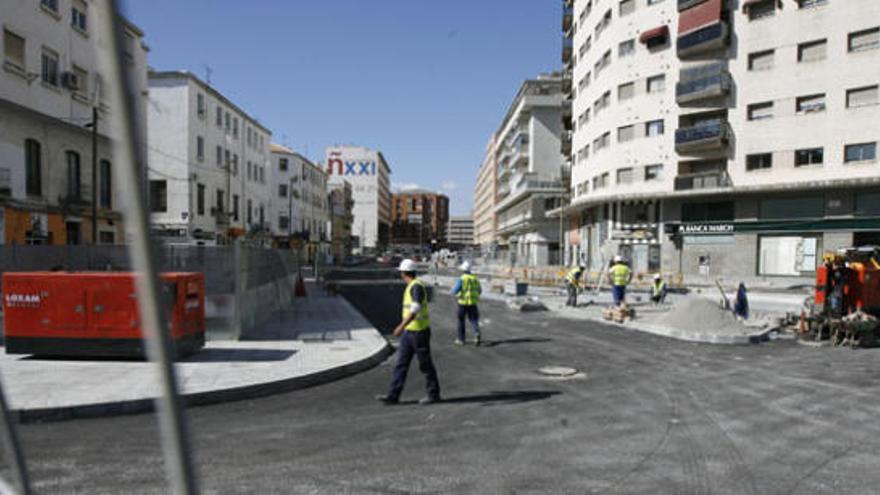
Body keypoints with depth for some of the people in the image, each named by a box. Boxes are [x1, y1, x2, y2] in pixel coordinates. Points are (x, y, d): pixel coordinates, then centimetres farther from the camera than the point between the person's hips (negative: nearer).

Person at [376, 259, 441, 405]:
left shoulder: (417, 286, -19)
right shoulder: (411, 287, 13)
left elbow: (415, 309, -31)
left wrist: (401, 326, -38)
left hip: (419, 331, -9)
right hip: (409, 332, 9)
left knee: (425, 364, 2)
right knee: (401, 363, 6)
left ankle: (433, 394, 16)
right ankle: (393, 395, 8)